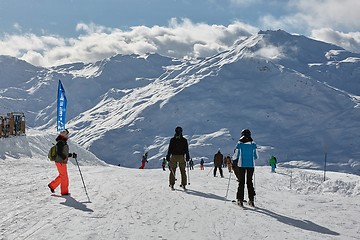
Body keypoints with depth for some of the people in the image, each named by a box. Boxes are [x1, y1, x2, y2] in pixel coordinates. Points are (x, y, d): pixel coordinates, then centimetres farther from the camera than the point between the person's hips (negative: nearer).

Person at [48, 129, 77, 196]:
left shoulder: (64, 142, 16)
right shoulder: (60, 142, -14)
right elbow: (59, 153, -22)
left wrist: (72, 155, 12)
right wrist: (65, 158, -24)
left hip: (63, 162, 10)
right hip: (60, 162, -10)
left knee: (62, 176, 16)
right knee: (64, 177, -3)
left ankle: (52, 185, 24)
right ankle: (64, 192, 4)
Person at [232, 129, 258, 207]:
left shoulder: (239, 144, -6)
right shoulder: (253, 144, -1)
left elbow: (235, 156, -1)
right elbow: (256, 157, 5)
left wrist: (234, 162, 19)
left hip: (241, 165, -1)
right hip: (251, 165, 2)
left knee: (241, 182, 6)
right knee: (250, 182, 11)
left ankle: (240, 199, 1)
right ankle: (251, 199, 8)